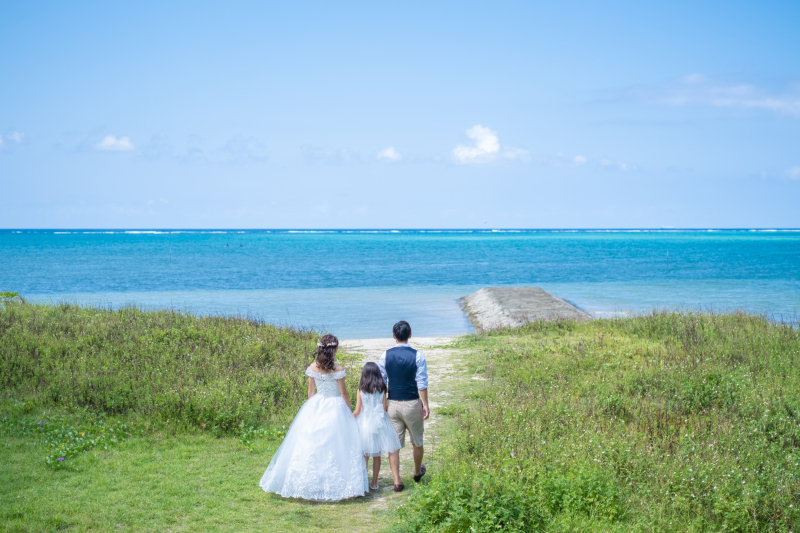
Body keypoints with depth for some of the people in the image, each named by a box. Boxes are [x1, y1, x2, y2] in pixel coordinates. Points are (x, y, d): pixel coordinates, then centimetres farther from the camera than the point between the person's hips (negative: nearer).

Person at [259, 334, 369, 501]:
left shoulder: (312, 368, -3)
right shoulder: (337, 370, -15)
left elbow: (310, 390, 6)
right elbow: (344, 393, -8)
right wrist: (350, 411, 5)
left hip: (315, 407, 4)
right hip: (335, 407, -4)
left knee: (310, 445, 11)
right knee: (334, 446, 3)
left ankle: (309, 482, 18)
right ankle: (333, 485, 4)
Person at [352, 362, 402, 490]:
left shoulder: (361, 390, -8)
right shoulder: (381, 389, -3)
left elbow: (357, 411, -6)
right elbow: (384, 408, -2)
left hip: (364, 423, -2)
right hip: (379, 423, 2)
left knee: (364, 456, 5)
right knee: (377, 456, 10)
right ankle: (374, 483, 17)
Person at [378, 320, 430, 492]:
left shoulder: (385, 355, -3)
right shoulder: (417, 356, -8)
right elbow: (422, 383, -8)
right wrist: (425, 404, -1)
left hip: (392, 404, 1)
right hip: (412, 404, -1)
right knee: (417, 441, 20)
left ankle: (397, 481, 3)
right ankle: (418, 472, 38)